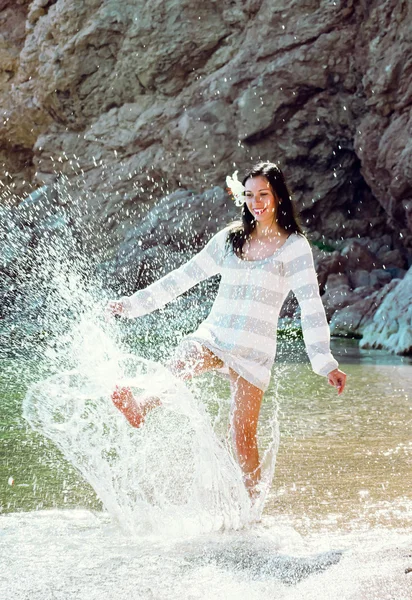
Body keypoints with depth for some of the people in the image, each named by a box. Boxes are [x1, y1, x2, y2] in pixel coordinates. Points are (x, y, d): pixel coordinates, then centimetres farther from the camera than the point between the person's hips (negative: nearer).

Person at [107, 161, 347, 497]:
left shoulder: (294, 246, 3)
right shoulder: (230, 239, 15)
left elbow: (311, 305, -5)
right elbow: (185, 277, 18)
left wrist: (326, 363, -14)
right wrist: (133, 304, 16)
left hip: (254, 349, -2)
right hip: (213, 335, 2)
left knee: (243, 435, -7)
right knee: (182, 361, -32)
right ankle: (140, 409, -60)